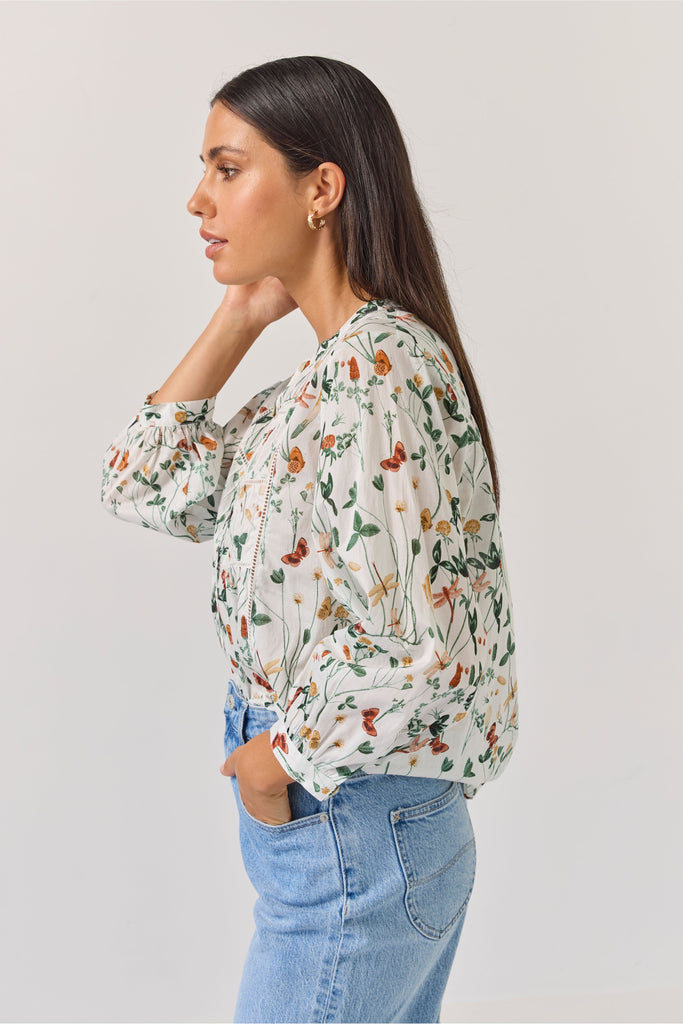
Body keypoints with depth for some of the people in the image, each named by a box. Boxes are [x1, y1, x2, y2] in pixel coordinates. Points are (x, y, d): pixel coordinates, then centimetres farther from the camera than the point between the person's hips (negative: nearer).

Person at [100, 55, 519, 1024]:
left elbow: (423, 646, -28)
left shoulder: (376, 368, -23)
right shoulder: (335, 368, 6)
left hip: (348, 843, -9)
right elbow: (145, 487, 7)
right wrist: (238, 320, 1)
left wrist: (281, 756, -14)